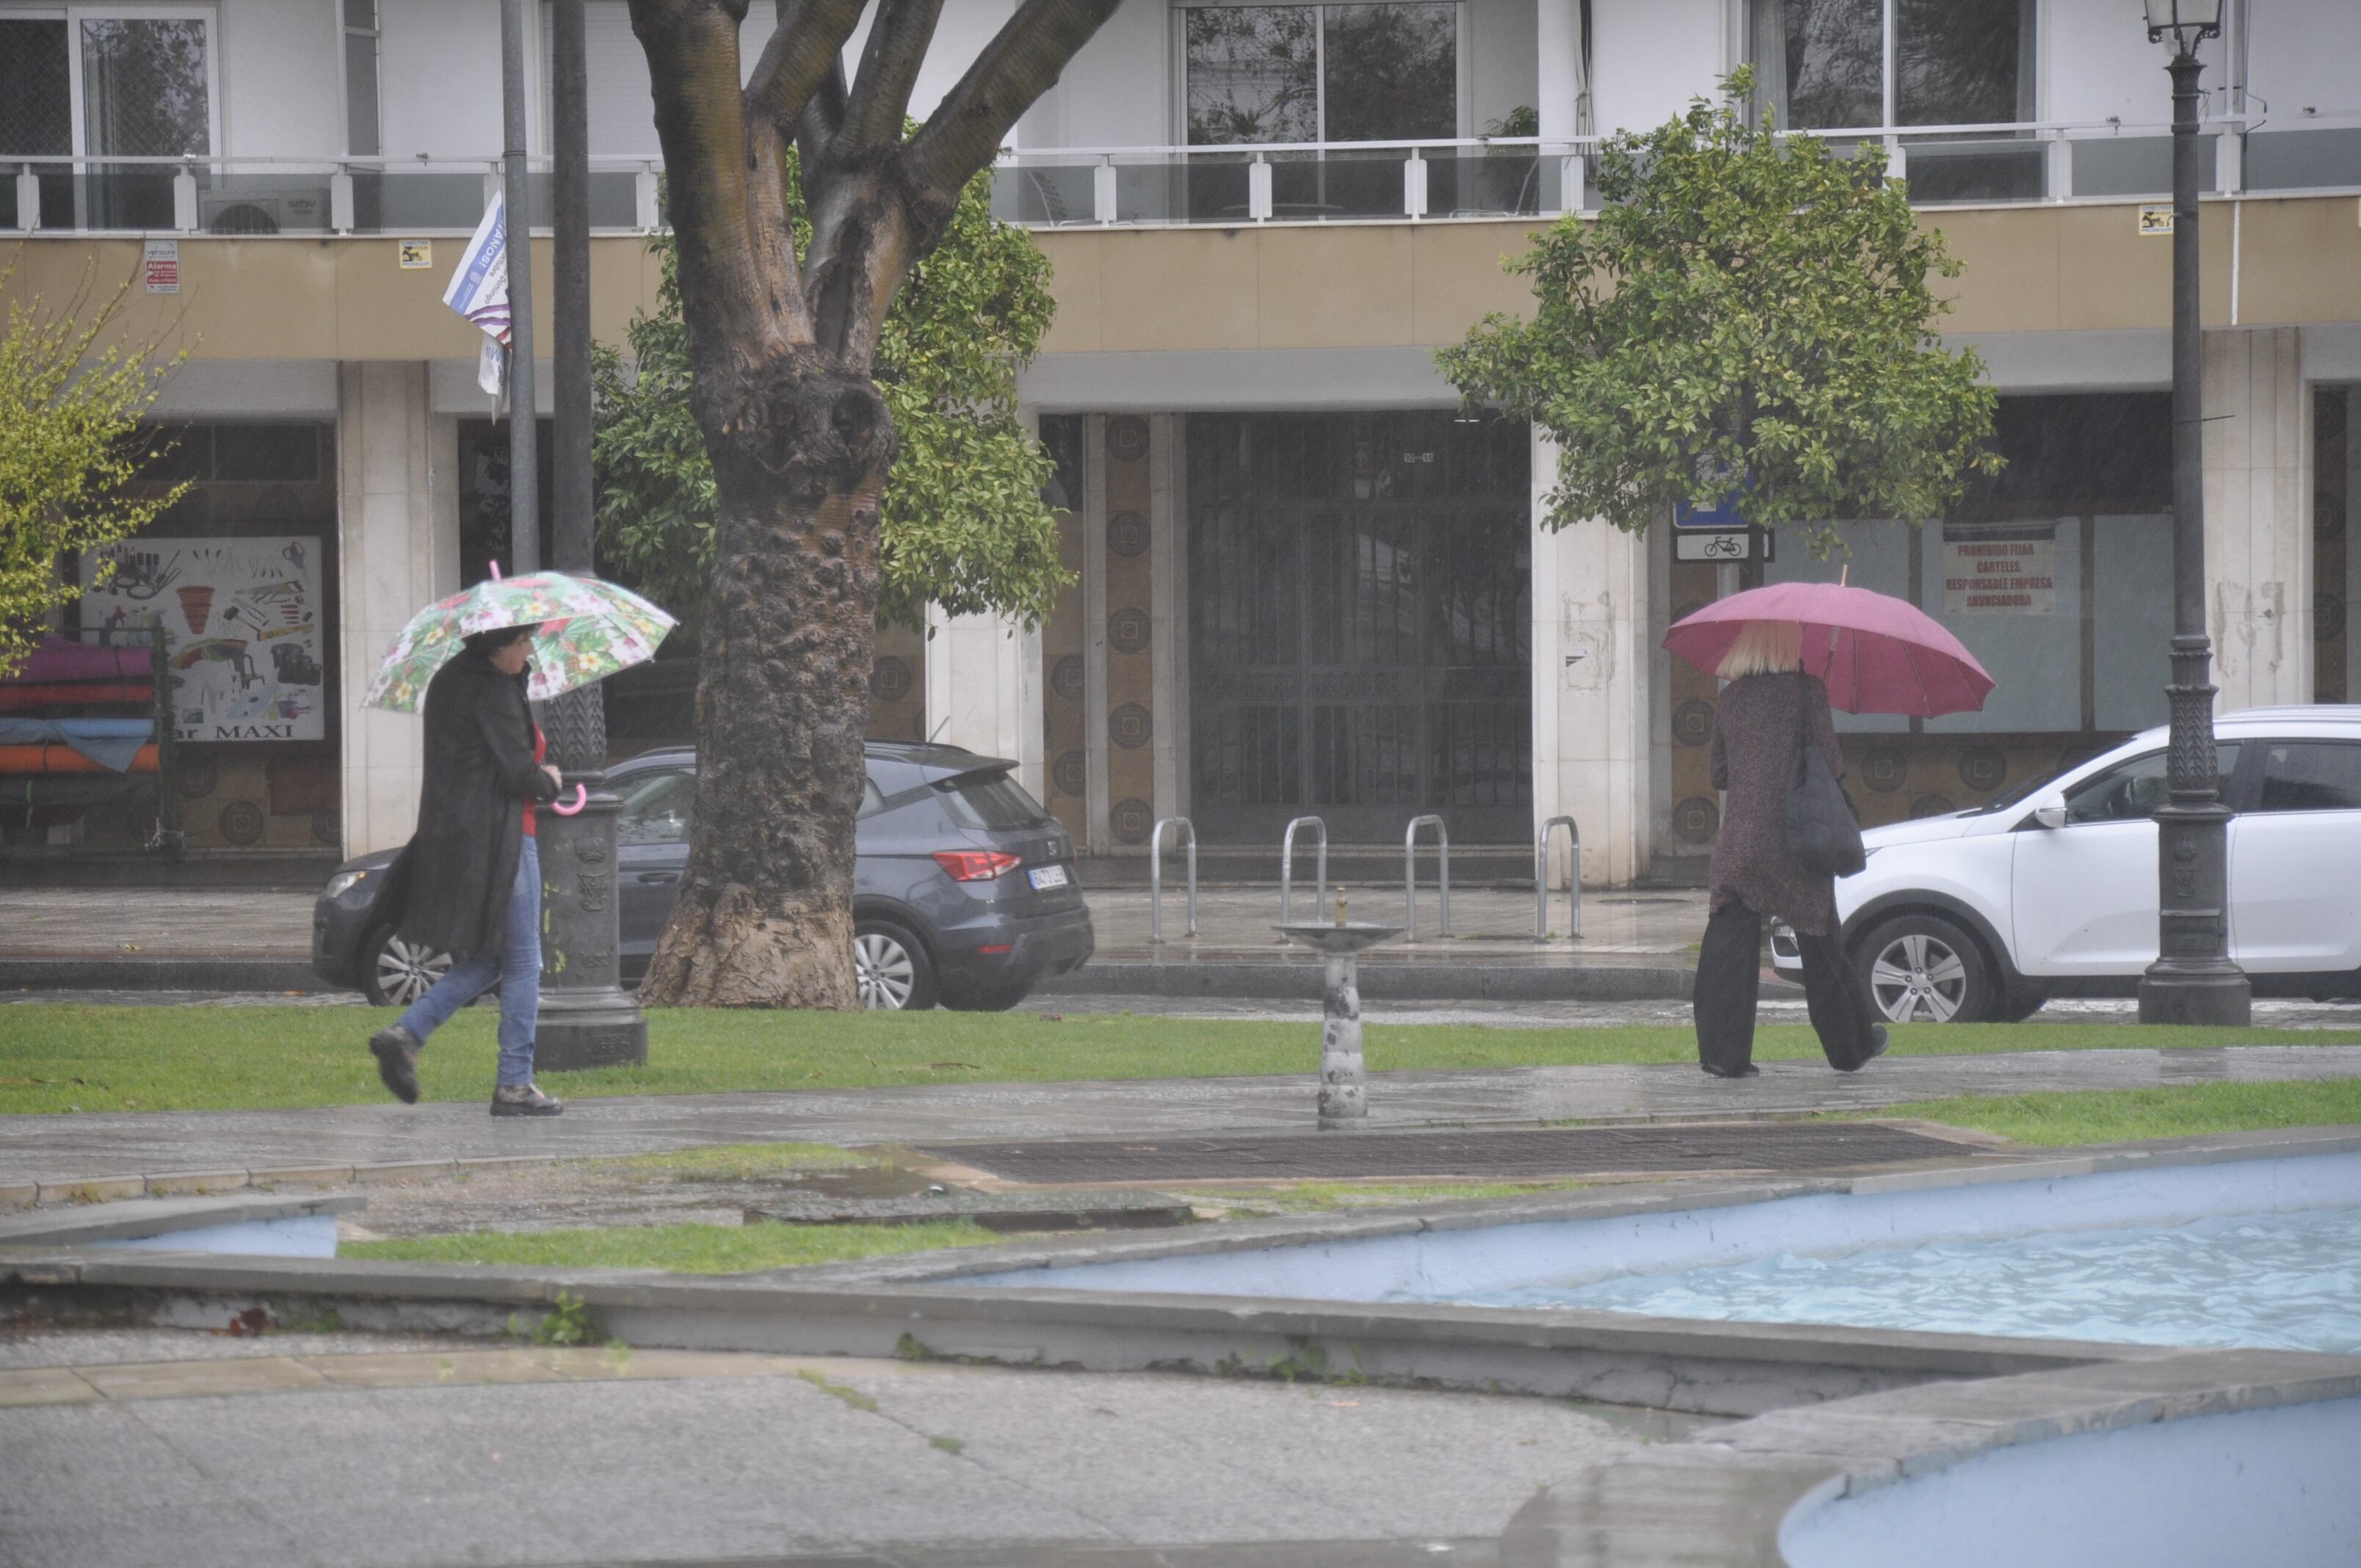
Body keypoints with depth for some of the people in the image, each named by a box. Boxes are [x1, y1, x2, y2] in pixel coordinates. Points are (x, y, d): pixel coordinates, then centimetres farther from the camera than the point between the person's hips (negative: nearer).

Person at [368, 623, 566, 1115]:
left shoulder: (447, 681, 13)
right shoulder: (493, 691, -15)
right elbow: (517, 773, -18)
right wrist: (549, 781, 2)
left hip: (447, 831, 9)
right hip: (496, 836, -9)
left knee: (485, 963, 17)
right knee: (523, 961, 1)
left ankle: (406, 1033, 0)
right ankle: (515, 1085, 2)